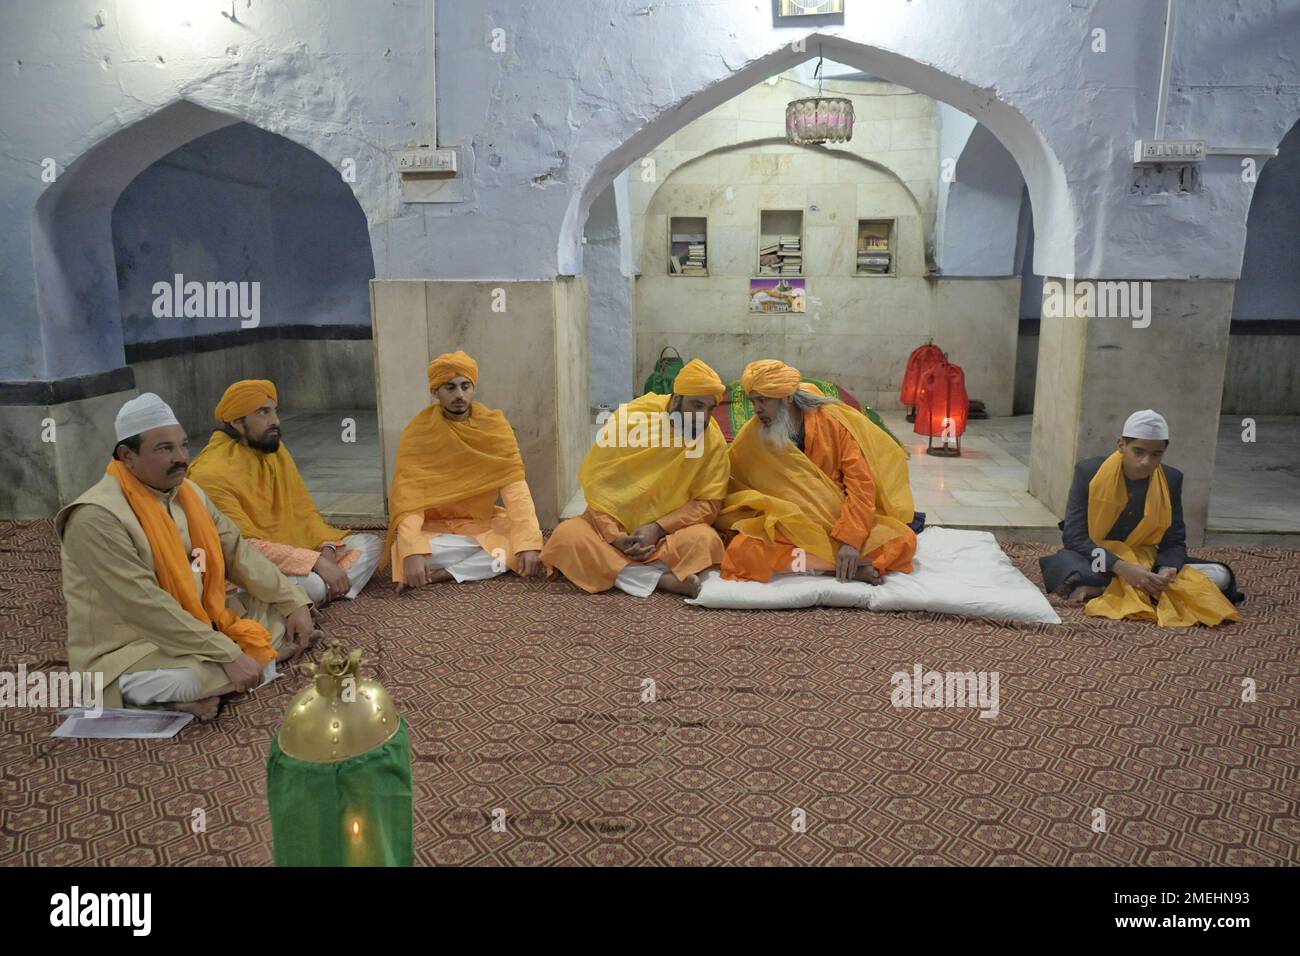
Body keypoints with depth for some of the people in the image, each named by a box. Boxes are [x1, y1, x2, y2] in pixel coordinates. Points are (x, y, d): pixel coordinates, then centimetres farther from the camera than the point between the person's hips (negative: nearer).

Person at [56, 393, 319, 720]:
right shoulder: (97, 517, -23)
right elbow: (146, 606, -28)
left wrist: (294, 603, -5)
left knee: (283, 608, 1)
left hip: (199, 627, 9)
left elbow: (238, 552, 5)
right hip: (132, 650, -8)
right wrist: (230, 654, -29)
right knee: (190, 681, -35)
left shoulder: (187, 492, 3)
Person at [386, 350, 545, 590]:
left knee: (525, 539, -25)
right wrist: (413, 552, -38)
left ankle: (447, 574, -20)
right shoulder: (417, 432, -12)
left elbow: (514, 485, -16)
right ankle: (492, 561, -17)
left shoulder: (495, 426, -8)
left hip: (483, 522, 2)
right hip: (433, 526, -2)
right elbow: (407, 494, -21)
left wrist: (528, 543, -30)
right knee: (403, 547, -33)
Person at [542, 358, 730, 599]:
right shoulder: (631, 417, -11)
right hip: (613, 523, 1)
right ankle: (660, 578, -31)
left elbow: (708, 503, -7)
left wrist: (658, 529, -20)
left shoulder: (714, 441, -9)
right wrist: (613, 533, -19)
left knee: (705, 541, -31)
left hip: (668, 531, -1)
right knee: (566, 537, -29)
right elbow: (594, 477, -8)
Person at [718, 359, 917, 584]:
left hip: (840, 521, 0)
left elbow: (860, 481, -11)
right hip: (787, 528, 0)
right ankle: (850, 569, -25)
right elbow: (736, 496, 4)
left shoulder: (833, 421, -7)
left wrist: (851, 540, -22)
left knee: (903, 540, -20)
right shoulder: (750, 439, -5)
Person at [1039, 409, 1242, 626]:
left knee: (1220, 575, -14)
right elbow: (1074, 537, -19)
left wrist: (1166, 572, -26)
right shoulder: (1089, 472, -14)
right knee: (1065, 565, -37)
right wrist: (1122, 568, -33)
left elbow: (1174, 541, -2)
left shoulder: (1171, 479, -4)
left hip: (1144, 564, 4)